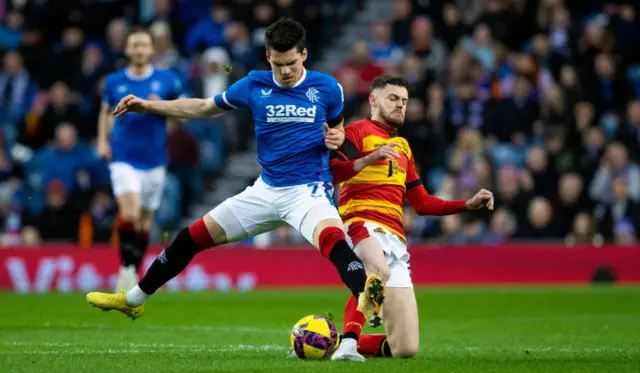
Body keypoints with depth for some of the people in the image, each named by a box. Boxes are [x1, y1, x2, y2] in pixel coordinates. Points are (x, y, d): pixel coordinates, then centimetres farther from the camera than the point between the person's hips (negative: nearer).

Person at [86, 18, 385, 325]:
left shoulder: (326, 88, -4)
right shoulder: (255, 85, 1)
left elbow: (338, 126, 14)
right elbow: (205, 107, 15)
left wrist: (337, 137, -12)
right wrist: (148, 106, 11)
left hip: (308, 190, -5)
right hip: (266, 190, 5)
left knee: (332, 239, -39)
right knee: (193, 237, 10)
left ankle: (365, 298, -61)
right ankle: (133, 299, 26)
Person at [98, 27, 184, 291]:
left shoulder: (167, 80, 1)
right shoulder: (114, 81, 4)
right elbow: (106, 113, 19)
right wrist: (102, 140, 4)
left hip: (154, 159, 1)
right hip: (123, 158, -1)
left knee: (145, 221, 8)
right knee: (130, 214, -21)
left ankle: (134, 274, 24)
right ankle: (126, 267, -5)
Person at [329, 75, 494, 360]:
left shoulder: (402, 147, 29)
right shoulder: (358, 132, 5)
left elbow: (422, 203, 32)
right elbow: (330, 173, -12)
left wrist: (469, 204, 22)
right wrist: (368, 159, -26)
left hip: (395, 240, 7)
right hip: (362, 224, -7)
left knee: (406, 349, -3)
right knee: (378, 270, -46)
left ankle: (349, 343, 21)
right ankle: (348, 339, -35)